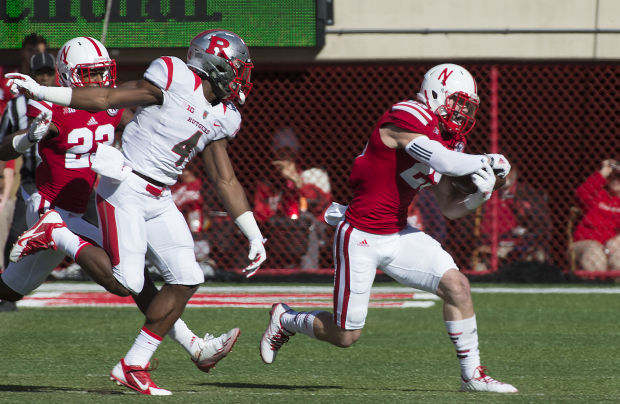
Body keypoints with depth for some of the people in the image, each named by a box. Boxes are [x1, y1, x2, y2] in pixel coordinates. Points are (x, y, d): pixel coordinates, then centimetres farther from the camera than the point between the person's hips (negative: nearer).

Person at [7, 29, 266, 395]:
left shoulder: (221, 118, 11)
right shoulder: (176, 78, -12)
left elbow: (225, 180, 17)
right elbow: (109, 99, -7)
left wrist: (255, 238, 15)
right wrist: (41, 92, -10)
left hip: (159, 200, 8)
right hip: (125, 189, -8)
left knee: (187, 279, -1)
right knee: (127, 282, -19)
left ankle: (134, 365, 7)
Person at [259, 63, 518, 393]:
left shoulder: (445, 139, 8)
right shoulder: (406, 119, -19)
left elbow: (451, 208, 11)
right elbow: (445, 162, -33)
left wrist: (478, 194, -9)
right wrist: (487, 162, -17)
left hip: (398, 236, 8)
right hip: (361, 239, -8)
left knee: (456, 286, -8)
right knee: (345, 335, 0)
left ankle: (472, 375, 2)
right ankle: (285, 320, 30)